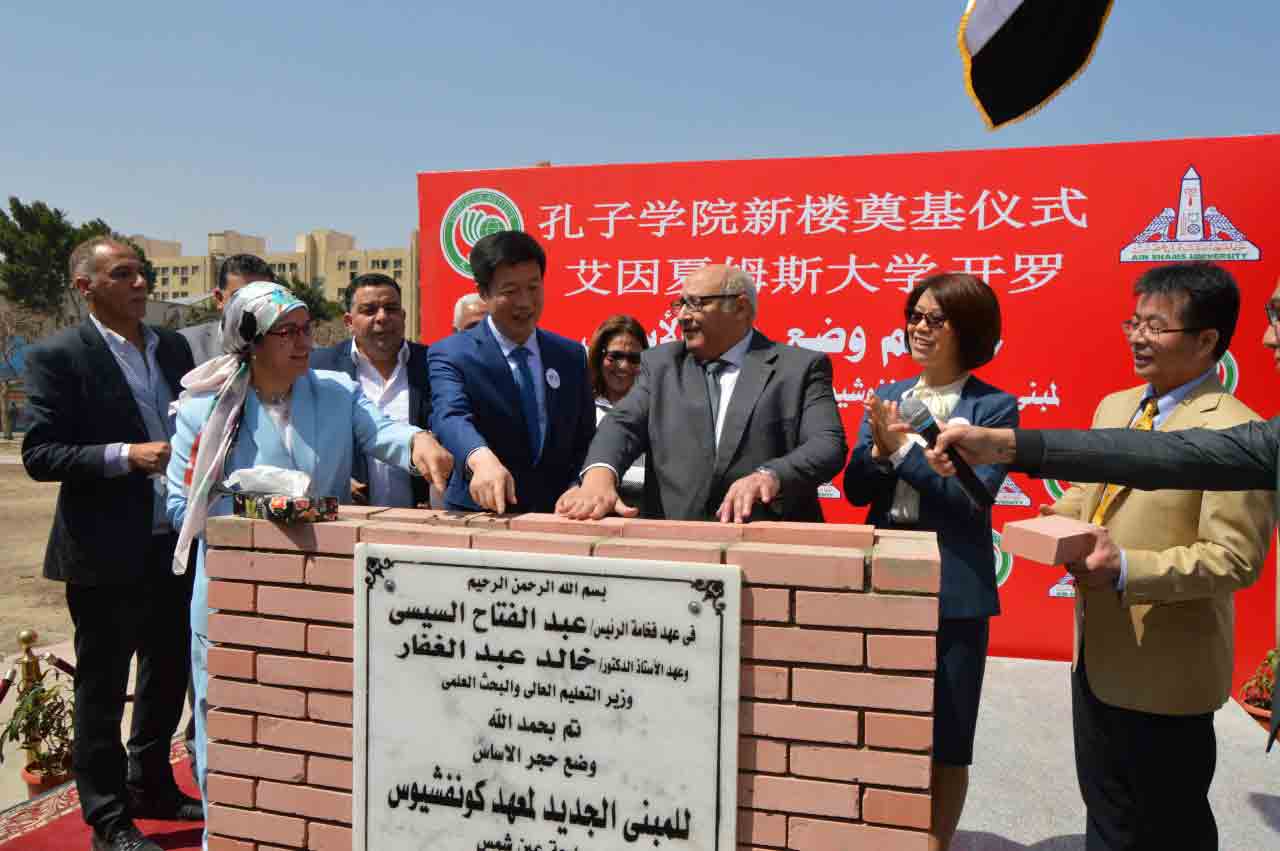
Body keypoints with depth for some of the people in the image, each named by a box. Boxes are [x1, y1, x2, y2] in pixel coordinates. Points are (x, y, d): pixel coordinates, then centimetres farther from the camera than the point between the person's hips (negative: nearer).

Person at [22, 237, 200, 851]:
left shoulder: (173, 347, 8)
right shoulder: (57, 357, -9)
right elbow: (38, 454, -13)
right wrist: (124, 457, -23)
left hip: (174, 544, 6)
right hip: (106, 552, -6)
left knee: (170, 673, 18)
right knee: (102, 688, 8)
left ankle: (151, 788, 38)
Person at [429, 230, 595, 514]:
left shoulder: (571, 356, 8)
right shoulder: (449, 354, -4)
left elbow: (583, 442, 10)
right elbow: (450, 416, -21)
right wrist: (482, 459, -40)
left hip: (556, 515, 3)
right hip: (479, 516, -2)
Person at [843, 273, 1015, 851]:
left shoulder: (993, 407, -6)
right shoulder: (887, 397, 7)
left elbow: (972, 495, -16)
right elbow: (855, 489, 2)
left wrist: (902, 448, -18)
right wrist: (879, 450, -16)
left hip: (954, 589, -4)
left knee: (946, 736, 11)